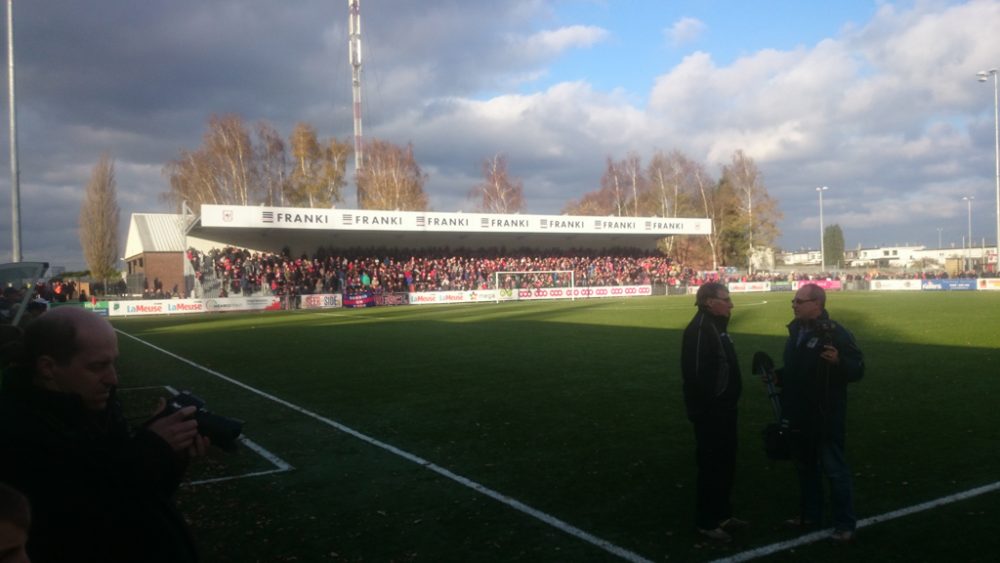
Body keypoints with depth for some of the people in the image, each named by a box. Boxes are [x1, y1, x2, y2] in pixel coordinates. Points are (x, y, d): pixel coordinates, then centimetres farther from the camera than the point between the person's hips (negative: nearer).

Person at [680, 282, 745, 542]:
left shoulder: (718, 325, 12)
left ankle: (722, 513, 32)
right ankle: (706, 522, 12)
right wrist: (704, 409, -24)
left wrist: (728, 403, 19)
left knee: (726, 463, 18)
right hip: (710, 411, -10)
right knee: (711, 465, 0)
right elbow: (696, 373, -26)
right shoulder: (699, 329, -21)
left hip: (724, 408, 10)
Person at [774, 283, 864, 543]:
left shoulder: (835, 333, -16)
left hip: (825, 416, -8)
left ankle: (845, 524, 12)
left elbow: (858, 368, -17)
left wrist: (839, 361, -35)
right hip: (799, 414, 8)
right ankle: (810, 514, 33)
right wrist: (777, 375, 5)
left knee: (834, 469, 2)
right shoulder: (796, 331, 9)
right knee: (805, 466, 19)